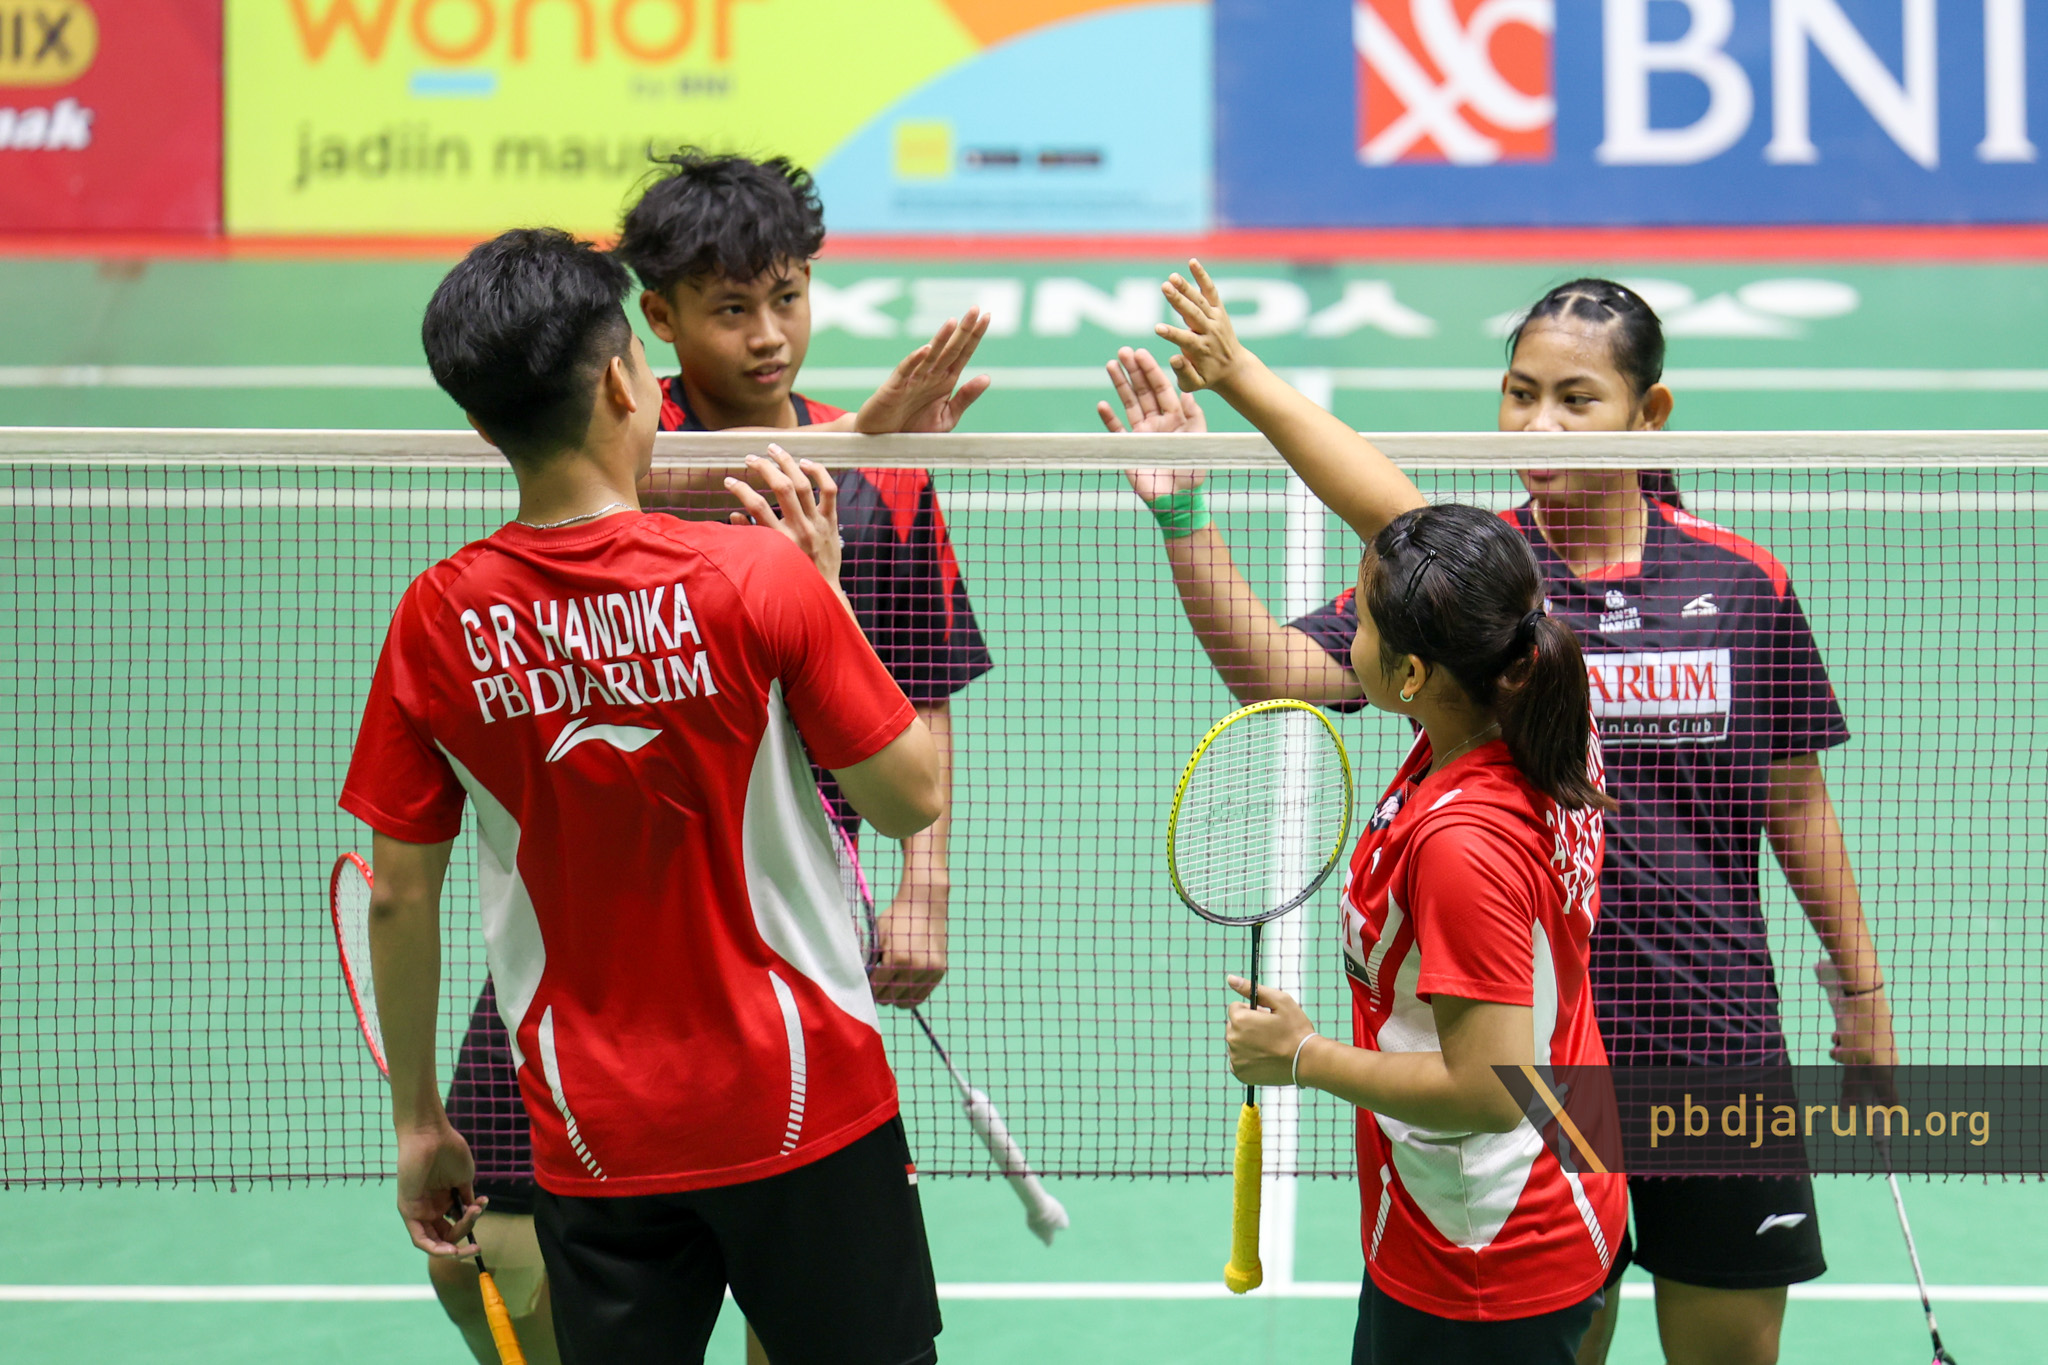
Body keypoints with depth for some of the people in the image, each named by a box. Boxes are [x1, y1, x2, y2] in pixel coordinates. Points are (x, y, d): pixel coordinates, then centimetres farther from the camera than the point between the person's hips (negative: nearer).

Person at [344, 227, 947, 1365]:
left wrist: (417, 1119, 12)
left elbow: (399, 899, 0)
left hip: (589, 1137, 2)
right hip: (803, 1101, -2)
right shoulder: (763, 578, -14)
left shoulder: (436, 622, -7)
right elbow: (910, 799, -5)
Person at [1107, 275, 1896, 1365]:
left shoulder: (1742, 583, 0)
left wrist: (1863, 990, 14)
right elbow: (1279, 670, -17)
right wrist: (1183, 514, -29)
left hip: (1716, 1047, 1)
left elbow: (1796, 804, 10)